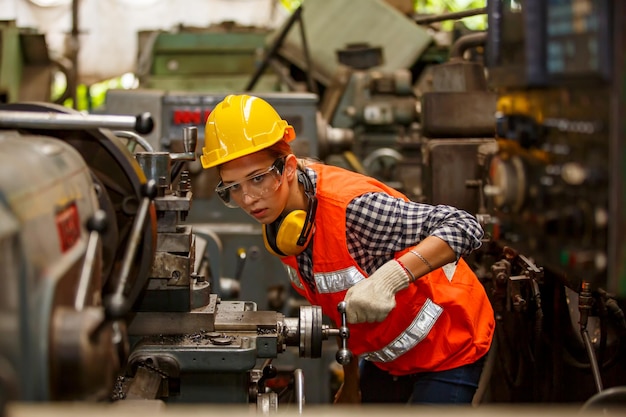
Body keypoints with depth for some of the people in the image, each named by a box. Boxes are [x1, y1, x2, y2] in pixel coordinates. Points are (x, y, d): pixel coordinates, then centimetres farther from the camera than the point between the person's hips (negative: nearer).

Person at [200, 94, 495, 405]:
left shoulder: (351, 206, -33)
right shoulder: (275, 220, -7)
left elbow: (464, 227, -36)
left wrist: (389, 278, -48)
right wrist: (351, 382, 10)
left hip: (448, 347, -7)